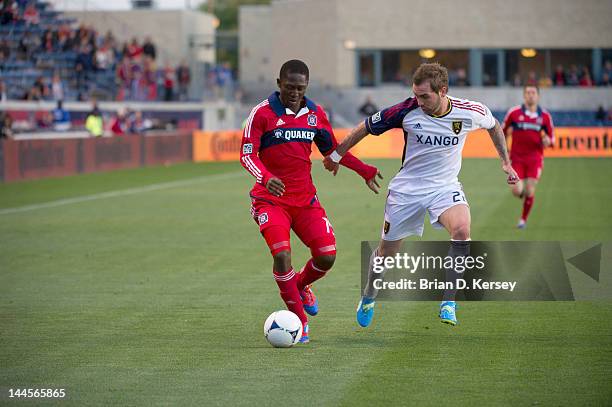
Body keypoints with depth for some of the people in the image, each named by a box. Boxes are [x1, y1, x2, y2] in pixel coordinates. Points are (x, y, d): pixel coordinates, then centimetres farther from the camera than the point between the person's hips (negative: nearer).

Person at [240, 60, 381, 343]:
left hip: (305, 199, 4)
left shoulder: (315, 114, 6)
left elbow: (332, 149, 20)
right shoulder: (262, 113, -8)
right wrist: (266, 178, -31)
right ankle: (299, 321, -6)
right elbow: (247, 154, -13)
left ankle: (301, 285, 29)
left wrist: (364, 170, 14)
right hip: (271, 199, -4)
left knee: (327, 256, -7)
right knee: (281, 254, -23)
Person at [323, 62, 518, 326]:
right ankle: (369, 297, 40)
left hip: (445, 187, 0)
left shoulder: (470, 112, -14)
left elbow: (493, 126, 11)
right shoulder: (408, 111, -18)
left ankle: (449, 303, -21)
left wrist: (506, 162, 12)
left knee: (461, 229, -31)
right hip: (407, 188, 0)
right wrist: (336, 155, 6)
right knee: (387, 252, 9)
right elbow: (366, 127, -2)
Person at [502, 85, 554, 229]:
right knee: (517, 191, -10)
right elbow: (503, 131, 12)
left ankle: (523, 219, 15)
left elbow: (550, 138, 11)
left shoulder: (545, 116, 3)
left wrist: (547, 141, -12)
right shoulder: (514, 112, -1)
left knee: (530, 191, -7)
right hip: (517, 158, 0)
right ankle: (523, 194, 29)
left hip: (535, 158, 0)